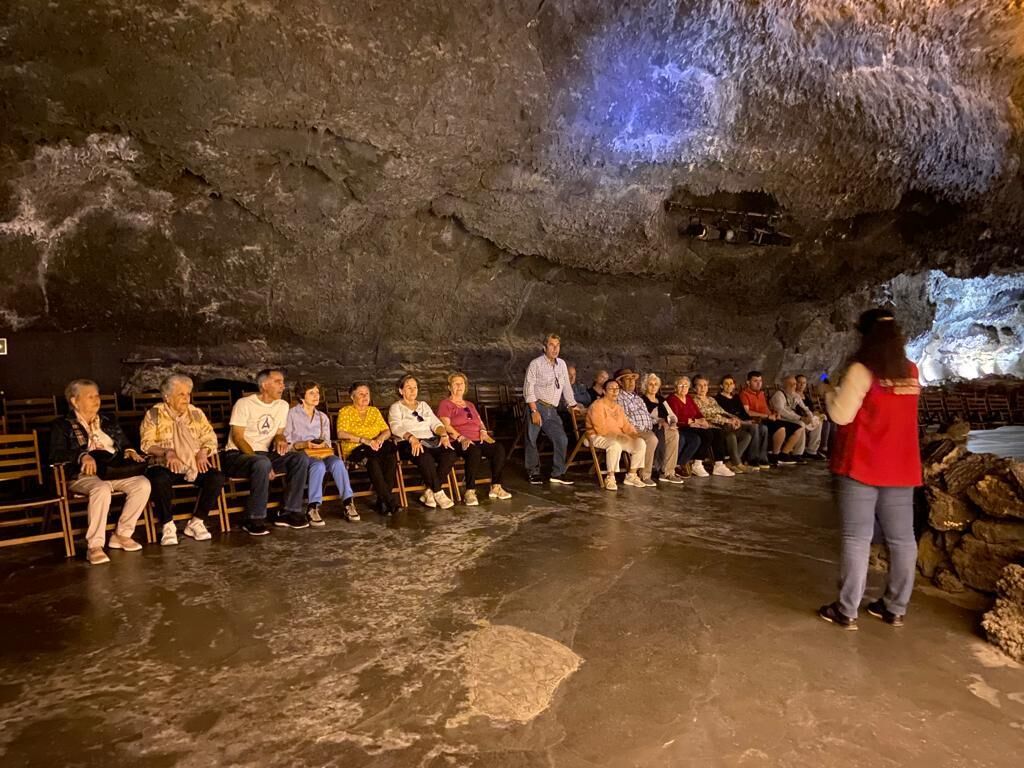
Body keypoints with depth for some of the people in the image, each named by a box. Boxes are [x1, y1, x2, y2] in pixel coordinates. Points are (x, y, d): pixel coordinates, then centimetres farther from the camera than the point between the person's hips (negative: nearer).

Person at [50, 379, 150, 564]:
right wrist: (82, 456, -22)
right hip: (83, 476, -4)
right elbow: (56, 455, -4)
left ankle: (121, 535, -13)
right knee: (101, 489, -39)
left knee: (143, 483, -25)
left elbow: (125, 445, 26)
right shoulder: (62, 425, 10)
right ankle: (94, 546, -30)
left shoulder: (108, 422, 25)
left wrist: (129, 451, 2)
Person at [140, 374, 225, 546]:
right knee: (160, 479, -37)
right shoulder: (155, 414, 3)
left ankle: (196, 522, -9)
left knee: (217, 477, -24)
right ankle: (167, 526, -16)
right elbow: (146, 443, -6)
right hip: (164, 465, -3)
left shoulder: (196, 413, 13)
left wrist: (203, 451, -11)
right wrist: (167, 452, -23)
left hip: (194, 465, 3)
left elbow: (210, 437, 10)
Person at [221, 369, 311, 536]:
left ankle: (289, 512, -15)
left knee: (301, 458, -17)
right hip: (238, 455, -6)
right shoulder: (244, 403, -9)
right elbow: (238, 438, -13)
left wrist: (280, 439, -10)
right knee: (262, 463, -39)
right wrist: (262, 462, -25)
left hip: (264, 454, 6)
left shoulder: (282, 405, 10)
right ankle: (254, 520, -28)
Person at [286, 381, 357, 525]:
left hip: (320, 453, 4)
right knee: (319, 465, -37)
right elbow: (286, 442, -3)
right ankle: (312, 508, -33)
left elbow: (327, 442, 14)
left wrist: (323, 445, -10)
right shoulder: (291, 414, 4)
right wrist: (304, 444, -18)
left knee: (338, 462, -29)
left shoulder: (323, 417, 21)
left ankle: (347, 503, -27)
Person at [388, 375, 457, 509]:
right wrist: (412, 438, -28)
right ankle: (438, 493, -24)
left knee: (450, 454, -26)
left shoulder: (423, 405, 26)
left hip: (431, 441, 5)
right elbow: (396, 427, -9)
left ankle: (429, 492, -20)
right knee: (426, 458, -38)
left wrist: (443, 434, -8)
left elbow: (435, 422, 15)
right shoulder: (396, 407, 10)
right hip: (409, 444, -5)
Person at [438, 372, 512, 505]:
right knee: (475, 451, -39)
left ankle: (495, 487, -19)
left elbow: (480, 422, 24)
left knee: (499, 448, -22)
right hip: (459, 443, -6)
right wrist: (461, 438, -21)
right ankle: (470, 492, -35)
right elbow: (446, 426, -6)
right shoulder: (445, 404, 8)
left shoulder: (470, 405, 30)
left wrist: (483, 431, 0)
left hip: (478, 440, 6)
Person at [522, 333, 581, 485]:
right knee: (532, 440, -1)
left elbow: (566, 387, 23)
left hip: (552, 410, 5)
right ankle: (533, 472, 15)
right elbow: (528, 389, -9)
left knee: (561, 439, -3)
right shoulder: (536, 364, -5)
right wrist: (534, 411, -15)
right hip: (537, 406, -5)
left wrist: (573, 405, 23)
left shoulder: (561, 364, 14)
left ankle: (558, 474, 8)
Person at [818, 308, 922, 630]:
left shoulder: (862, 370, -12)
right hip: (900, 466, 6)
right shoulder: (911, 372, 9)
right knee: (901, 538, 11)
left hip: (862, 465, -6)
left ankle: (847, 611, 4)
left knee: (857, 537, -2)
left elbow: (841, 414, -13)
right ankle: (895, 608, 21)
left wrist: (831, 393, 6)